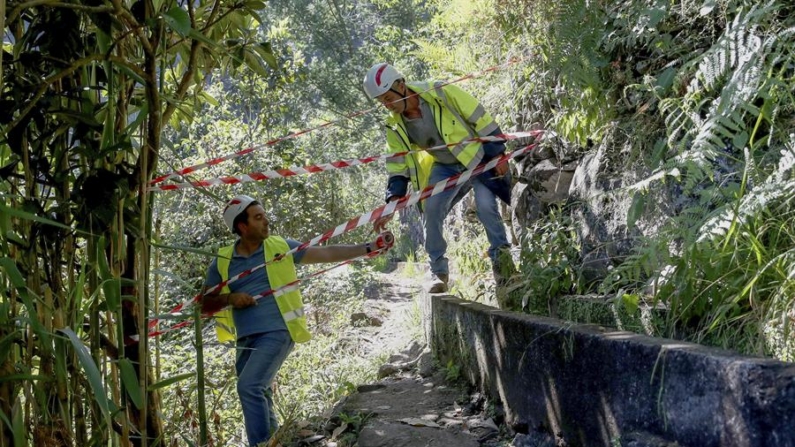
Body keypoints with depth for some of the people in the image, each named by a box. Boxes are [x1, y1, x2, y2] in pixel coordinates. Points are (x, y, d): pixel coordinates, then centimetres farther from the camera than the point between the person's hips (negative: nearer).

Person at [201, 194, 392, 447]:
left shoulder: (281, 247, 3)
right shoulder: (222, 262, 6)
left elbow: (326, 254, 4)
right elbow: (204, 304, 11)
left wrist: (370, 247, -1)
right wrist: (229, 298, -9)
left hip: (277, 332, -4)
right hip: (246, 339, 4)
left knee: (249, 387, -20)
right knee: (259, 396, 12)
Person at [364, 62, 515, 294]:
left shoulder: (443, 94, -24)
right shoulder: (395, 127, -9)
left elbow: (481, 120, -16)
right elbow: (398, 168, -3)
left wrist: (498, 155, -13)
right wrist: (391, 205, -14)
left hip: (478, 157, -4)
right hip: (445, 168, 4)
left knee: (486, 206, -22)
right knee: (431, 212, -13)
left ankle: (501, 254, 2)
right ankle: (439, 271, 4)